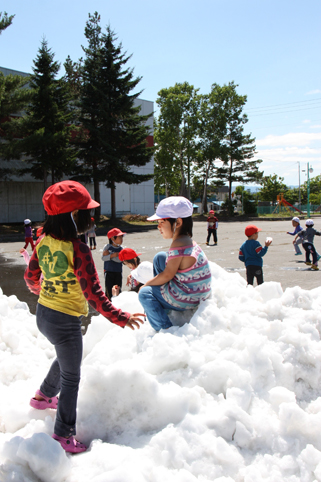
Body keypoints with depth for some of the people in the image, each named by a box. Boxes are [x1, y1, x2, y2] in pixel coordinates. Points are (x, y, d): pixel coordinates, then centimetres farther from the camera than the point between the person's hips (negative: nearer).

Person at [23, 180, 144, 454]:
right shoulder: (78, 250, -26)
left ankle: (44, 396, 53)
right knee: (70, 378, 11)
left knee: (65, 357, 34)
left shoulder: (43, 242, -3)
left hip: (43, 314, 8)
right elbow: (93, 293, -26)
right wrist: (120, 318, -19)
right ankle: (64, 434, 24)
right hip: (66, 323, -8)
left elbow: (31, 277, 10)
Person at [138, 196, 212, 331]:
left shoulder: (178, 245, -23)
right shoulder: (187, 240, 6)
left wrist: (146, 284, -3)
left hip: (186, 300, -10)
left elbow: (167, 275, -18)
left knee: (145, 293, 4)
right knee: (160, 257, 16)